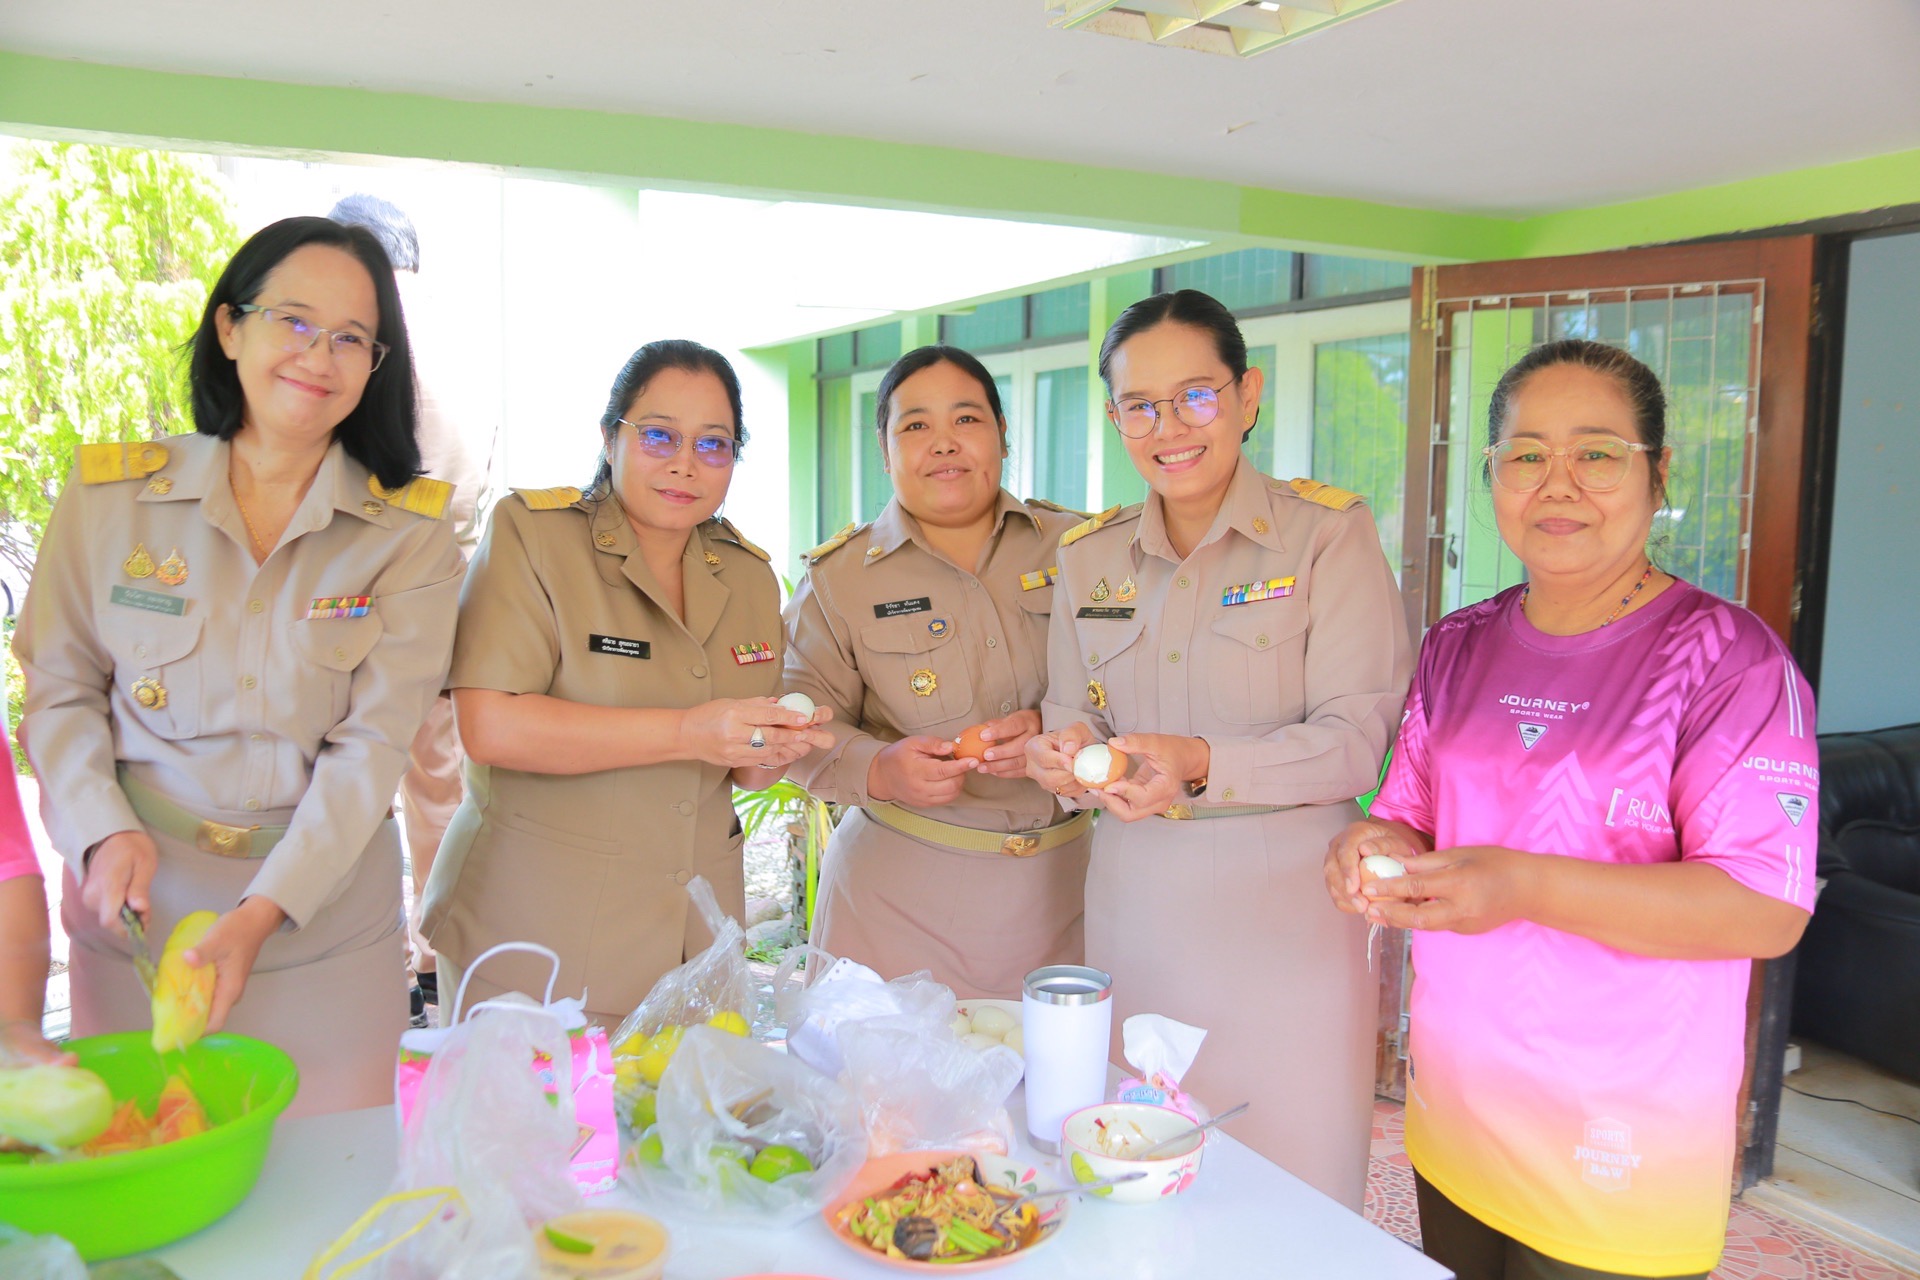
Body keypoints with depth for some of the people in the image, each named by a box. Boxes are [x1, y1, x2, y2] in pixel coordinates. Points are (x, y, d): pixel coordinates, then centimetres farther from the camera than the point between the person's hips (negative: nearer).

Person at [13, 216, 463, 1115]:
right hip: (133, 915, 1)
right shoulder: (111, 495, 0)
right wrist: (105, 830, -11)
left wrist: (263, 911, -18)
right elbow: (60, 692, 6)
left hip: (324, 930, 0)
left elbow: (371, 745, -9)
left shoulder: (408, 536, -4)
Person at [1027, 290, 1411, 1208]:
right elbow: (1072, 716, 12)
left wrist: (1202, 764, -26)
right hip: (1134, 910, 4)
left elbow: (1359, 738, -12)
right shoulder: (1087, 555, 8)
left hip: (1285, 912, -4)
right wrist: (1068, 752, -12)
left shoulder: (1327, 532, -6)